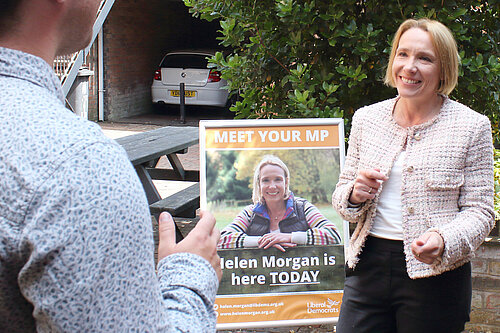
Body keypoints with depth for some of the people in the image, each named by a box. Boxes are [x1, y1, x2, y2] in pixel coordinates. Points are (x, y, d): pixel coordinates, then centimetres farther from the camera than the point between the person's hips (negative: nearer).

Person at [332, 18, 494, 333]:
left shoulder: (472, 126, -3)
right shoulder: (366, 118, 7)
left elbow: (480, 210, -3)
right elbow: (342, 195, 13)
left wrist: (444, 240, -23)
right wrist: (354, 195, -10)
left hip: (436, 276, -3)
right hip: (367, 267, 3)